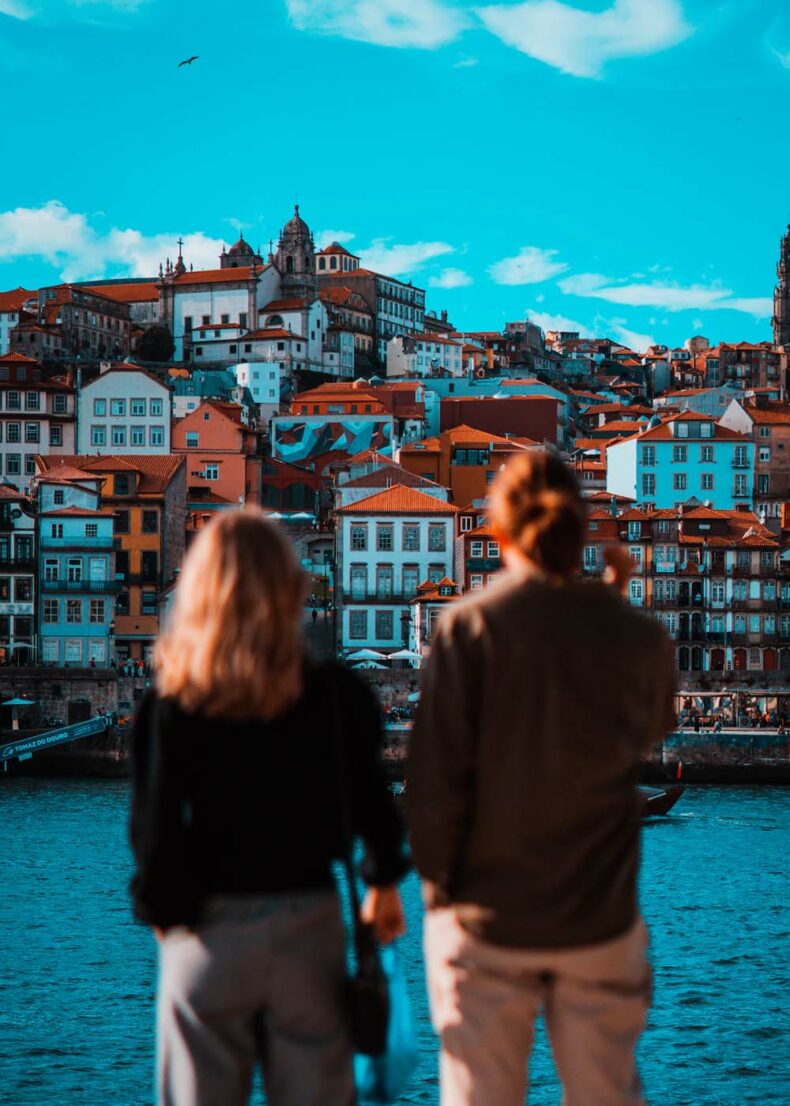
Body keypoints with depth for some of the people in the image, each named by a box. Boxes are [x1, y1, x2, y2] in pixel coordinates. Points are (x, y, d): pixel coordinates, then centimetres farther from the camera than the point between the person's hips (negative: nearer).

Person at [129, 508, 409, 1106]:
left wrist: (162, 908, 8)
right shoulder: (337, 695, -5)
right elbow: (371, 803, 3)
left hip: (207, 930, -1)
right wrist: (385, 883, 19)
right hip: (308, 928, 1)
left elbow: (155, 825, -9)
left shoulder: (171, 704, -9)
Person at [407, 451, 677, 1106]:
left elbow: (434, 779, -13)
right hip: (601, 923, 2)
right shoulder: (638, 637, -6)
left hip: (487, 922, -2)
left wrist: (437, 880, 2)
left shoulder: (471, 627, -12)